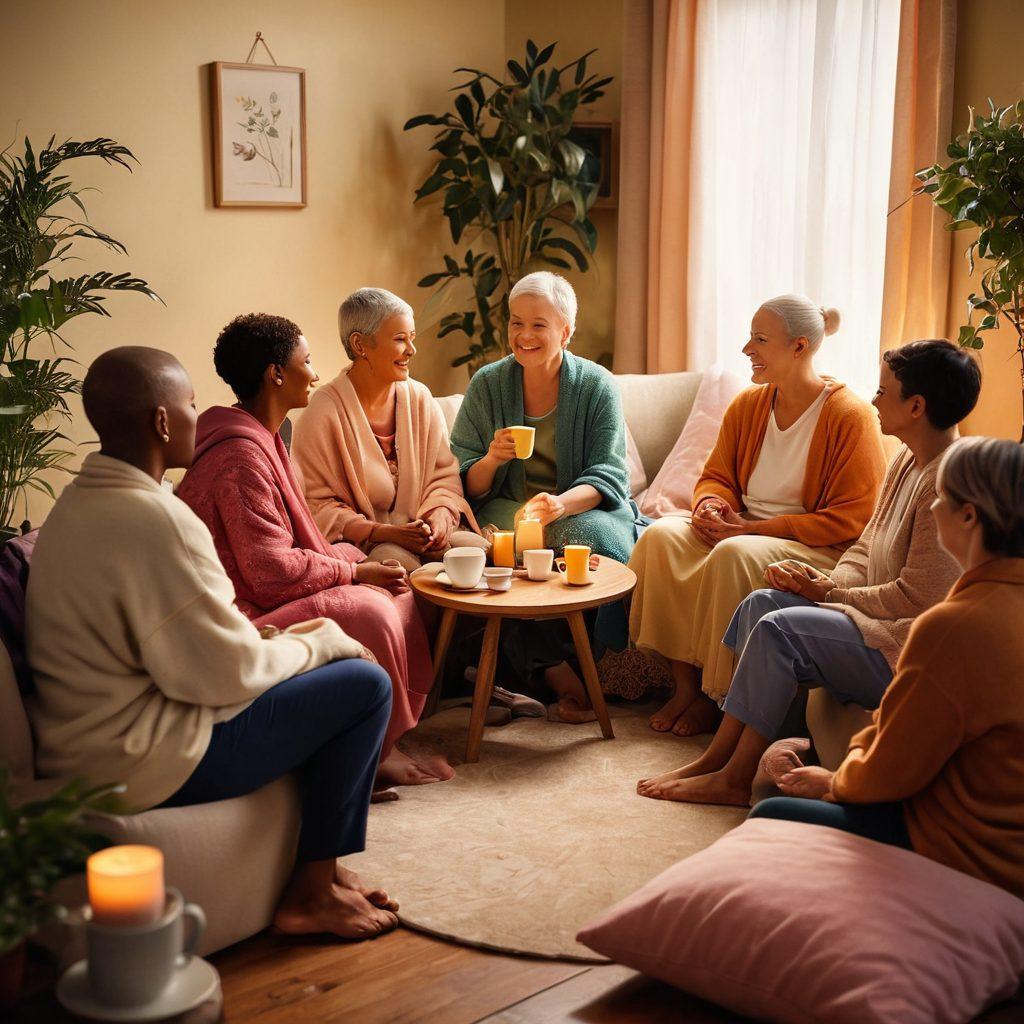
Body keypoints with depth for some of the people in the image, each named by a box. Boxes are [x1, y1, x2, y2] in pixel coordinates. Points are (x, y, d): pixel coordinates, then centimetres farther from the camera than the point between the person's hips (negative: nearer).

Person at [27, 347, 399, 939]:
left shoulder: (78, 502, 9)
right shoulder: (152, 518, -23)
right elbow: (227, 673, -21)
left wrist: (292, 642, 8)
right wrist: (320, 642, -4)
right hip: (140, 762, -11)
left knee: (327, 672, 19)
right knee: (365, 684, -6)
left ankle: (321, 864, 23)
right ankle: (312, 892, 6)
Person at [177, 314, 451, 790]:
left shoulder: (259, 437, 12)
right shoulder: (241, 456, -22)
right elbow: (272, 570, -25)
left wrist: (350, 559, 1)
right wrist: (354, 571, -13)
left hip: (258, 592, 11)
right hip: (243, 613, -11)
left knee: (393, 592, 4)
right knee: (366, 611, -25)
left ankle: (381, 743, 5)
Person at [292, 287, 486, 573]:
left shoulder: (420, 398, 8)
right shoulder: (325, 410, -10)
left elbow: (444, 474, 11)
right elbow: (316, 504, -10)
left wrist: (440, 516, -13)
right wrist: (384, 533, -21)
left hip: (422, 531, 6)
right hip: (357, 543, -6)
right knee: (399, 561, -37)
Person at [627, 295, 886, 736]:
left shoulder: (850, 415, -12)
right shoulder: (747, 405, 7)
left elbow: (850, 521, -15)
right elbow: (716, 476, 18)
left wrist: (751, 528, -20)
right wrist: (710, 504, -10)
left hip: (820, 551, -6)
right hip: (744, 530, 7)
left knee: (734, 555, -35)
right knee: (661, 535, -18)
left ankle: (715, 698, -17)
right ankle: (684, 685, -15)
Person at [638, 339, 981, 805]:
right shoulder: (907, 461, 11)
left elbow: (917, 597, -22)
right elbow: (866, 550, 17)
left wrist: (830, 593, -10)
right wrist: (830, 581, -4)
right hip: (884, 621, 10)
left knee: (779, 629, -19)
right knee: (762, 603, -1)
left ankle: (734, 779, -7)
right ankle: (717, 757, -2)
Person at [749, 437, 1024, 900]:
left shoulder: (956, 627, -30)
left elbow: (889, 775, -17)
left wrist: (834, 782, 1)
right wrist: (860, 749, 5)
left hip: (969, 856, -9)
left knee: (768, 816, 4)